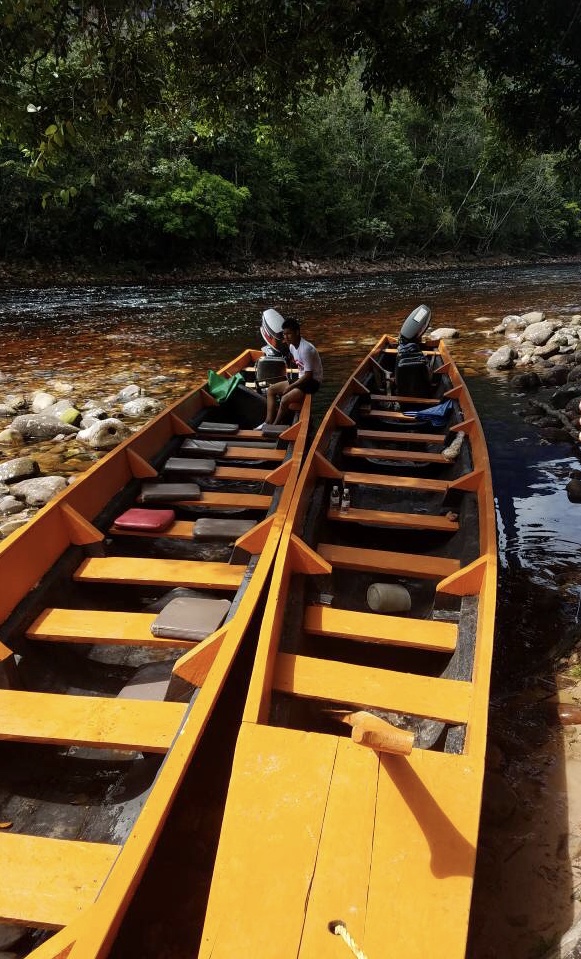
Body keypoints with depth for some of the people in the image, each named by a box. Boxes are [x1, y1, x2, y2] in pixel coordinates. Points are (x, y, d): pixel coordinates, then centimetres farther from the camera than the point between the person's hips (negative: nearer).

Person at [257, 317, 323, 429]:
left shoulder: (305, 349, -25)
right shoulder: (292, 346, 2)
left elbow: (308, 375, -24)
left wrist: (290, 387, -18)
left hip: (312, 382, -10)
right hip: (302, 379, 10)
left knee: (285, 399, -28)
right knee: (271, 390, 6)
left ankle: (274, 427, -8)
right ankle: (268, 422, -3)